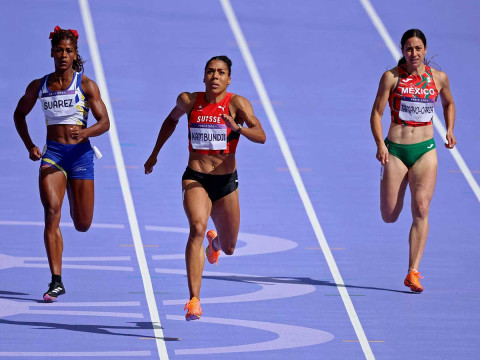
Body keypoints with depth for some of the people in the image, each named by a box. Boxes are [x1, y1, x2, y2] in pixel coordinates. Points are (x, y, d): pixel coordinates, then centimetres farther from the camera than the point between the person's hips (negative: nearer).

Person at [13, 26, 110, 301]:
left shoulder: (86, 85, -3)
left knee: (83, 225, 5)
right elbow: (20, 114, 21)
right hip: (52, 154, 1)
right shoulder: (39, 87, 5)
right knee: (52, 211, -20)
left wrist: (84, 133, -26)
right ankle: (56, 281, -20)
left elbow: (104, 122, -7)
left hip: (80, 153, -1)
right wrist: (29, 145, 9)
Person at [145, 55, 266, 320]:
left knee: (228, 248, 16)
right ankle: (194, 300, -34)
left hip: (226, 182, 1)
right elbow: (171, 120, 22)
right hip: (195, 179, -1)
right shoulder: (189, 101, -1)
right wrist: (154, 154, 25)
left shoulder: (237, 104, -8)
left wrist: (238, 128, -38)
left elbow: (261, 136, -20)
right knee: (197, 228, -29)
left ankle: (215, 241, 58)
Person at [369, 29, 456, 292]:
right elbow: (376, 113, -4)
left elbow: (448, 103, 23)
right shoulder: (392, 77, -5)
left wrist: (449, 131, 6)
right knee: (389, 217, -1)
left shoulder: (438, 78, 3)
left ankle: (413, 273, -16)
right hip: (396, 150, -1)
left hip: (425, 151, 1)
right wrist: (380, 144, -18)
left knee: (421, 208, -16)